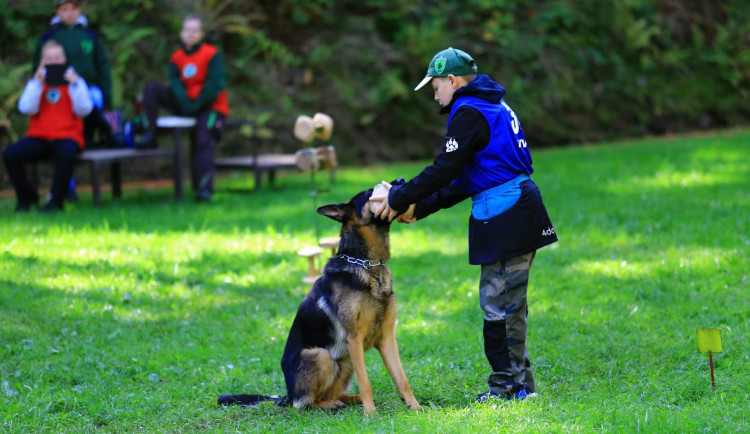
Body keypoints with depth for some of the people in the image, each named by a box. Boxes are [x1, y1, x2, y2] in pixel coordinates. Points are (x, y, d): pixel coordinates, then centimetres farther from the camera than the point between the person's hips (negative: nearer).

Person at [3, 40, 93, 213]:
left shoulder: (75, 80, 11)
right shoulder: (36, 81, 14)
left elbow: (83, 110, -5)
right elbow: (27, 109, -3)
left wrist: (75, 83, -13)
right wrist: (37, 82, -10)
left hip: (67, 135, -2)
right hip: (39, 137, 2)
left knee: (67, 152, -39)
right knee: (10, 154, -26)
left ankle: (56, 200, -21)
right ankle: (26, 197, -2)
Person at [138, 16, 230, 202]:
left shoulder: (212, 55, -6)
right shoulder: (176, 58, 7)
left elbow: (215, 84, -13)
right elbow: (175, 84, -5)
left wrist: (197, 105, -18)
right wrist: (185, 103, -22)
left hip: (209, 107, -5)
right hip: (185, 106, 5)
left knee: (203, 140, -27)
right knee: (152, 89, -9)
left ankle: (204, 188, -30)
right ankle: (150, 134, -14)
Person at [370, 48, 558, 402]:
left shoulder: (469, 113, -10)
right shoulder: (491, 107, 22)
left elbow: (443, 171, -15)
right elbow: (462, 180, 22)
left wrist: (399, 198, -6)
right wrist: (419, 209, 17)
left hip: (504, 215, -10)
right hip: (518, 211, 10)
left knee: (499, 302, -6)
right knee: (509, 301, 14)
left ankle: (509, 383, -2)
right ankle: (519, 382, 19)